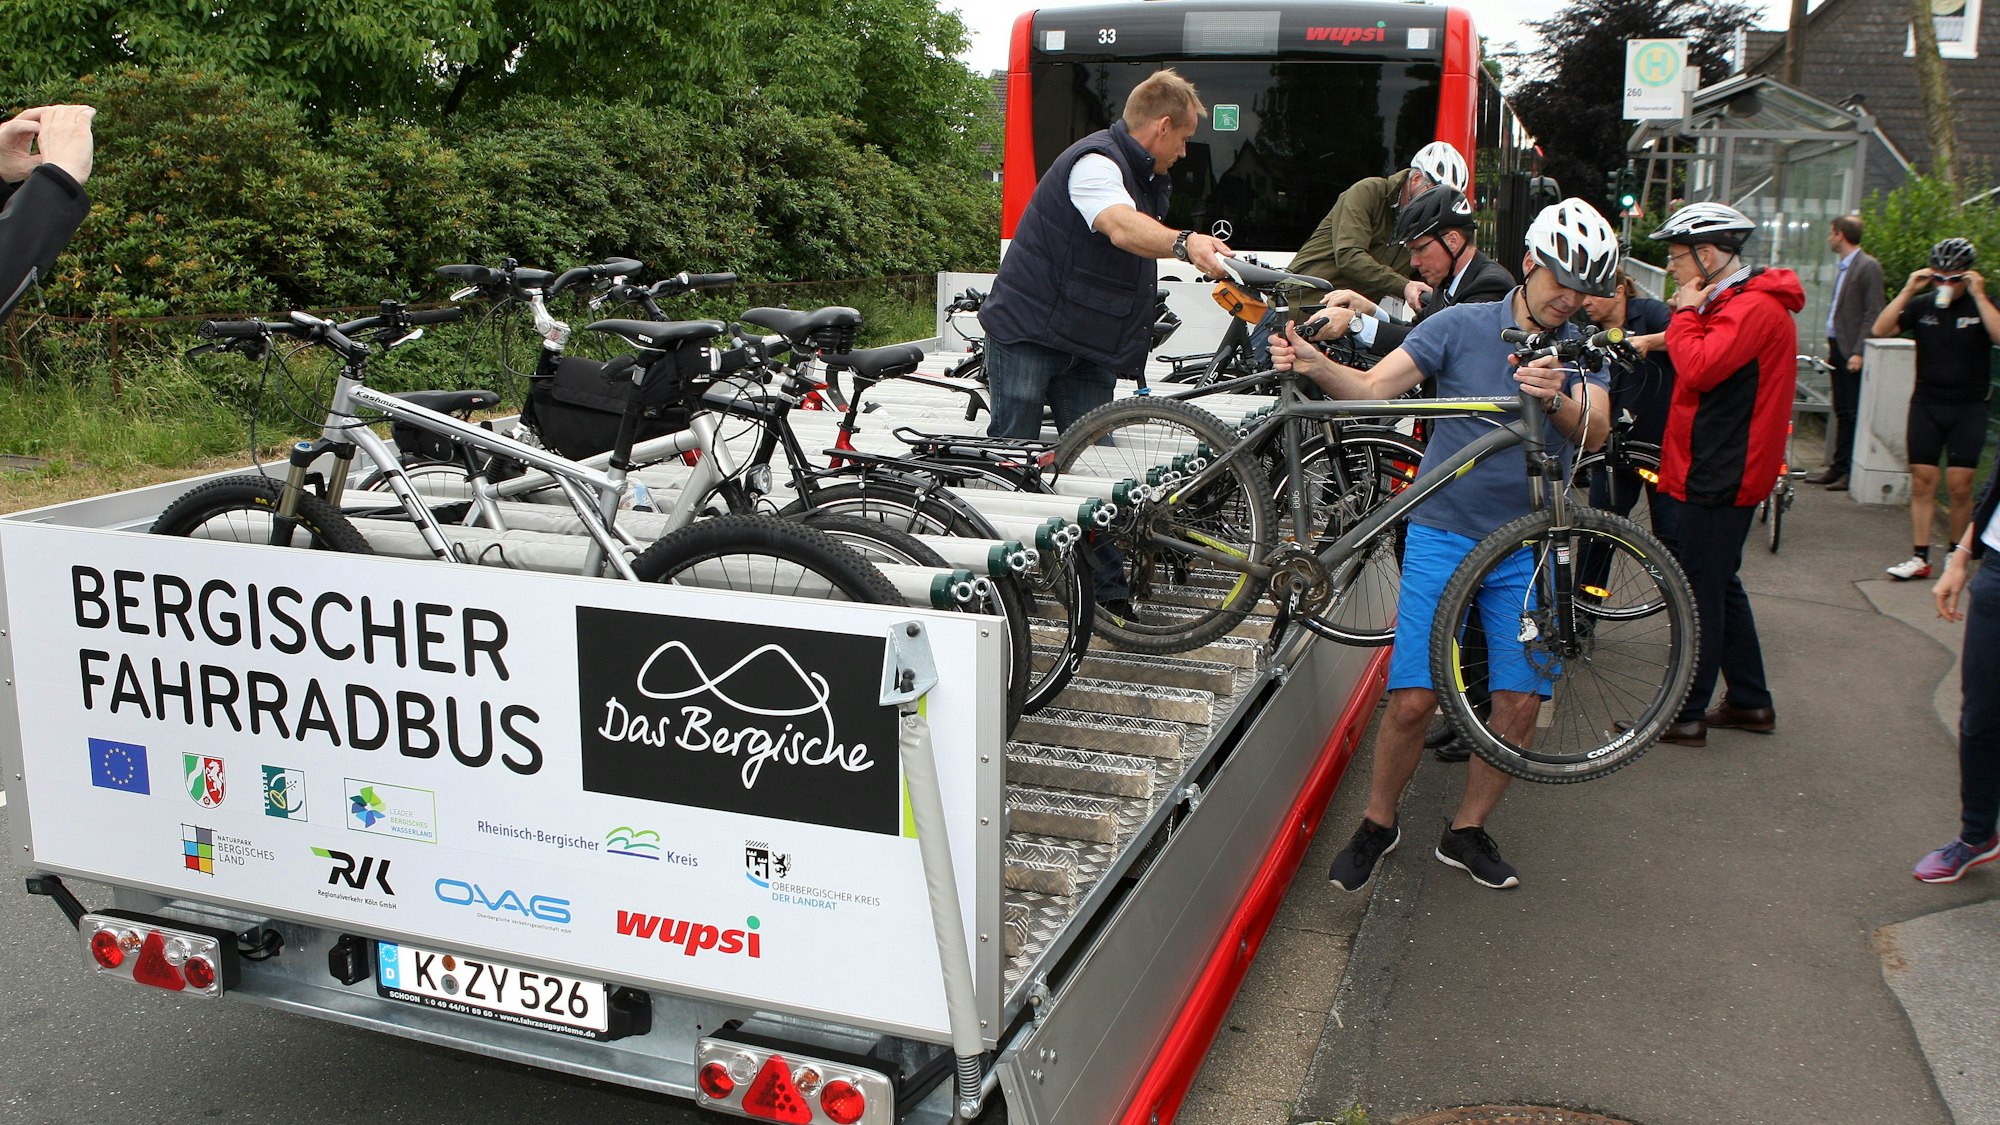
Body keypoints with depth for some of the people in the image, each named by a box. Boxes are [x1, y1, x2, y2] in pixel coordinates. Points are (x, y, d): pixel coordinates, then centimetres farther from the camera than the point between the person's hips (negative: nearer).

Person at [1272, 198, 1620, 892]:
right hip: (1442, 532, -3)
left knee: (1520, 703, -1)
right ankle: (1378, 824, 16)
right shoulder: (1461, 326, -2)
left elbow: (1596, 432, -12)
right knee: (1413, 700, -8)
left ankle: (1467, 832, 20)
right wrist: (1314, 364, -31)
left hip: (1525, 546, 3)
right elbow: (1373, 388, -11)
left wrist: (1557, 399, -34)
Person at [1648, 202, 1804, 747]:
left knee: (1701, 592, -5)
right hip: (1716, 470, 11)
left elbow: (1699, 368, -27)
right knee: (1720, 586, 17)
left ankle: (1686, 715, 2)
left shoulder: (1755, 306, -17)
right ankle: (1750, 702, 26)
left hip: (1718, 476, -11)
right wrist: (1691, 314, 5)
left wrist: (1685, 313, -15)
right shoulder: (1735, 301, 17)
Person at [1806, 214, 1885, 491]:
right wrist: (1831, 347, 15)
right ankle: (1838, 467, 17)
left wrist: (1858, 352, -20)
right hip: (1838, 349, 9)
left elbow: (1873, 314, -16)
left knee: (1854, 414, -4)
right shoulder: (1844, 267, 17)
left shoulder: (1868, 266, -11)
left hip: (1852, 352, -9)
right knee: (1842, 413, 12)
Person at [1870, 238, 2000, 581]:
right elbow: (1880, 330, -9)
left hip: (1968, 408, -2)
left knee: (1959, 486, -3)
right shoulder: (1922, 307, 4)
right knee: (1922, 482, 1)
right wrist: (1907, 291, -13)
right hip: (1926, 404, 2)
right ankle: (1920, 558, 5)